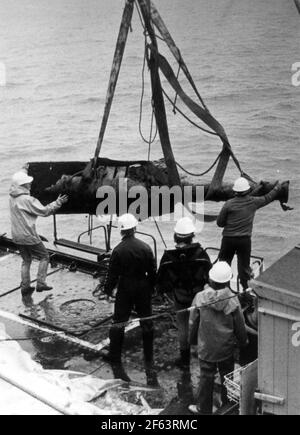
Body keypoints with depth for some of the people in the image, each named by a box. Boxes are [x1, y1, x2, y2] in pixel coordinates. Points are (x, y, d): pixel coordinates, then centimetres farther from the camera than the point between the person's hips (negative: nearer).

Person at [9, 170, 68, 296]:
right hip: (28, 236, -8)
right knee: (44, 257, 8)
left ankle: (25, 287, 19)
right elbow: (44, 211, -16)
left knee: (26, 260, 19)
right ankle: (41, 283, 3)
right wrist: (58, 203, -7)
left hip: (17, 236, 8)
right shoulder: (27, 199, -20)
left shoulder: (12, 198, 3)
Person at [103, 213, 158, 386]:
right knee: (147, 324, 12)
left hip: (125, 289, -2)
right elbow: (153, 271, -1)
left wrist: (108, 290, 5)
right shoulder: (145, 247, -7)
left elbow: (113, 274, -9)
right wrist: (152, 288, 12)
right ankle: (149, 362, 21)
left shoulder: (118, 250, -14)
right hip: (143, 288, 2)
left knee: (118, 324, 8)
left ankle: (115, 361, 16)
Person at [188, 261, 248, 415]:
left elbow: (192, 321, -4)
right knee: (227, 376, 18)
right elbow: (240, 327, -6)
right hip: (226, 348, 0)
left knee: (206, 378, 13)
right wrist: (243, 342, 11)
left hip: (206, 348, 0)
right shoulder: (232, 300, -17)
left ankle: (204, 408, 25)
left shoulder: (200, 298, -16)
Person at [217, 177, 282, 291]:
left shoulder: (229, 204, -10)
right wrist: (277, 188, 32)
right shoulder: (253, 202, -5)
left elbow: (219, 223, -5)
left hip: (229, 239, -1)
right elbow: (268, 198, 15)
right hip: (245, 240, 1)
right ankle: (245, 289, 19)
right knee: (244, 265, 12)